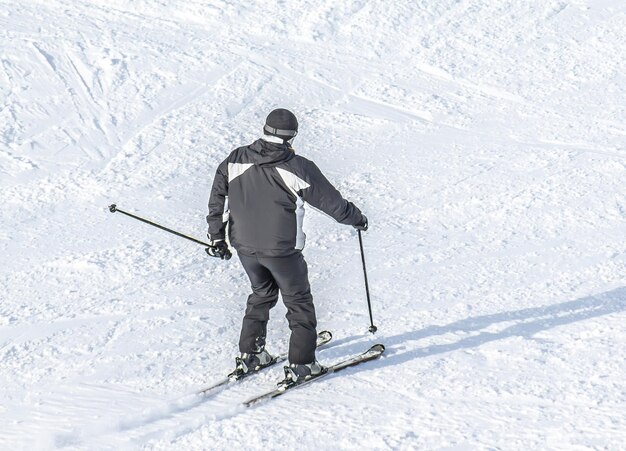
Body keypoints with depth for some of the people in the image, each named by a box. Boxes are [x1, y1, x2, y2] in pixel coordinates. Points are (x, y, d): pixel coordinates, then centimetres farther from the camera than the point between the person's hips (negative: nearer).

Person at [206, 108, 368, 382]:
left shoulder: (236, 160, -3)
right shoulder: (299, 168, -15)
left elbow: (217, 199, 3)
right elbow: (332, 202, -6)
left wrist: (217, 236, 14)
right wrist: (357, 219, 11)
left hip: (244, 246, 5)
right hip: (282, 251, -5)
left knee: (262, 293, 26)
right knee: (298, 301, 13)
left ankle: (249, 355, 27)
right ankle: (301, 364, 14)